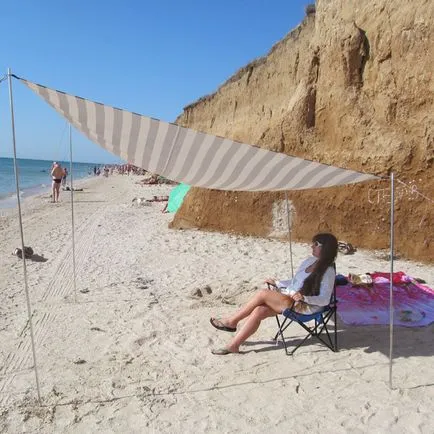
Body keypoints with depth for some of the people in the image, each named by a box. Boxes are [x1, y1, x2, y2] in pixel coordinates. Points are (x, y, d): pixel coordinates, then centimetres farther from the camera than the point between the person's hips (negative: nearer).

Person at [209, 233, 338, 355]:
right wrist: (277, 283, 13)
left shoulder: (328, 272, -12)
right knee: (258, 310, -18)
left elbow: (325, 300, -18)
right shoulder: (309, 261, 12)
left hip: (304, 306, -7)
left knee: (263, 294, -21)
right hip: (288, 299, 7)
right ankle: (233, 345, -14)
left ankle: (231, 321, -5)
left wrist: (304, 298, -31)